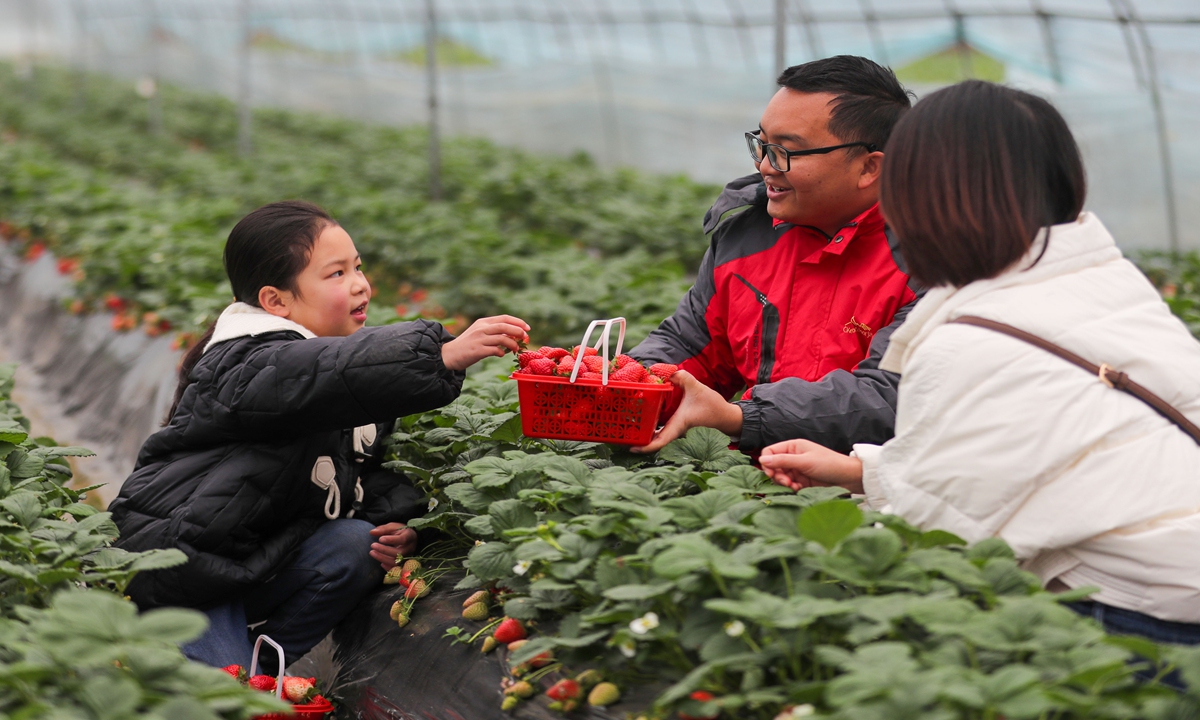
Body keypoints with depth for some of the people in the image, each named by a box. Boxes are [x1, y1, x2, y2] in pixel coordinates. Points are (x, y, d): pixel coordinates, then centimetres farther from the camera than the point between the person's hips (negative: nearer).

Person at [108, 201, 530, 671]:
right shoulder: (245, 365, -22)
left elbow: (367, 471, 11)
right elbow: (331, 373, -44)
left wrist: (396, 522, -12)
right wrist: (444, 355, -54)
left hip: (261, 566, 8)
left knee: (357, 544, -18)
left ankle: (263, 663, -2)